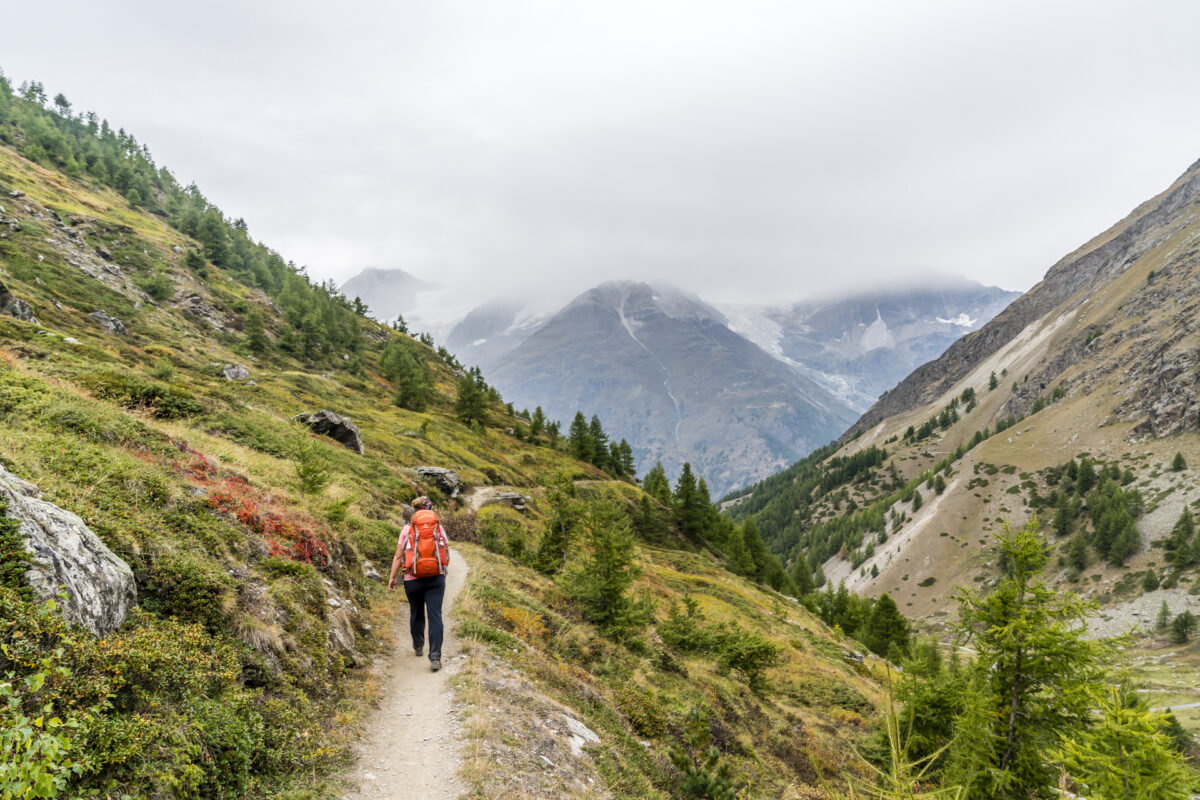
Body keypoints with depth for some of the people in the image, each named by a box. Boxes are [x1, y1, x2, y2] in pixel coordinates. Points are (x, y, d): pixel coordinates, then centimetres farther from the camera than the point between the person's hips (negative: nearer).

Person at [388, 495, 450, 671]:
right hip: (436, 578, 0)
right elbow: (447, 556, 9)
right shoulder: (439, 528, 3)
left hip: (413, 579, 0)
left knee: (416, 614, 19)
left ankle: (418, 647, 40)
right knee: (435, 616, -3)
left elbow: (398, 556, -2)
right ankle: (435, 658, -13)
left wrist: (392, 577, 6)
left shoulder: (408, 529, 0)